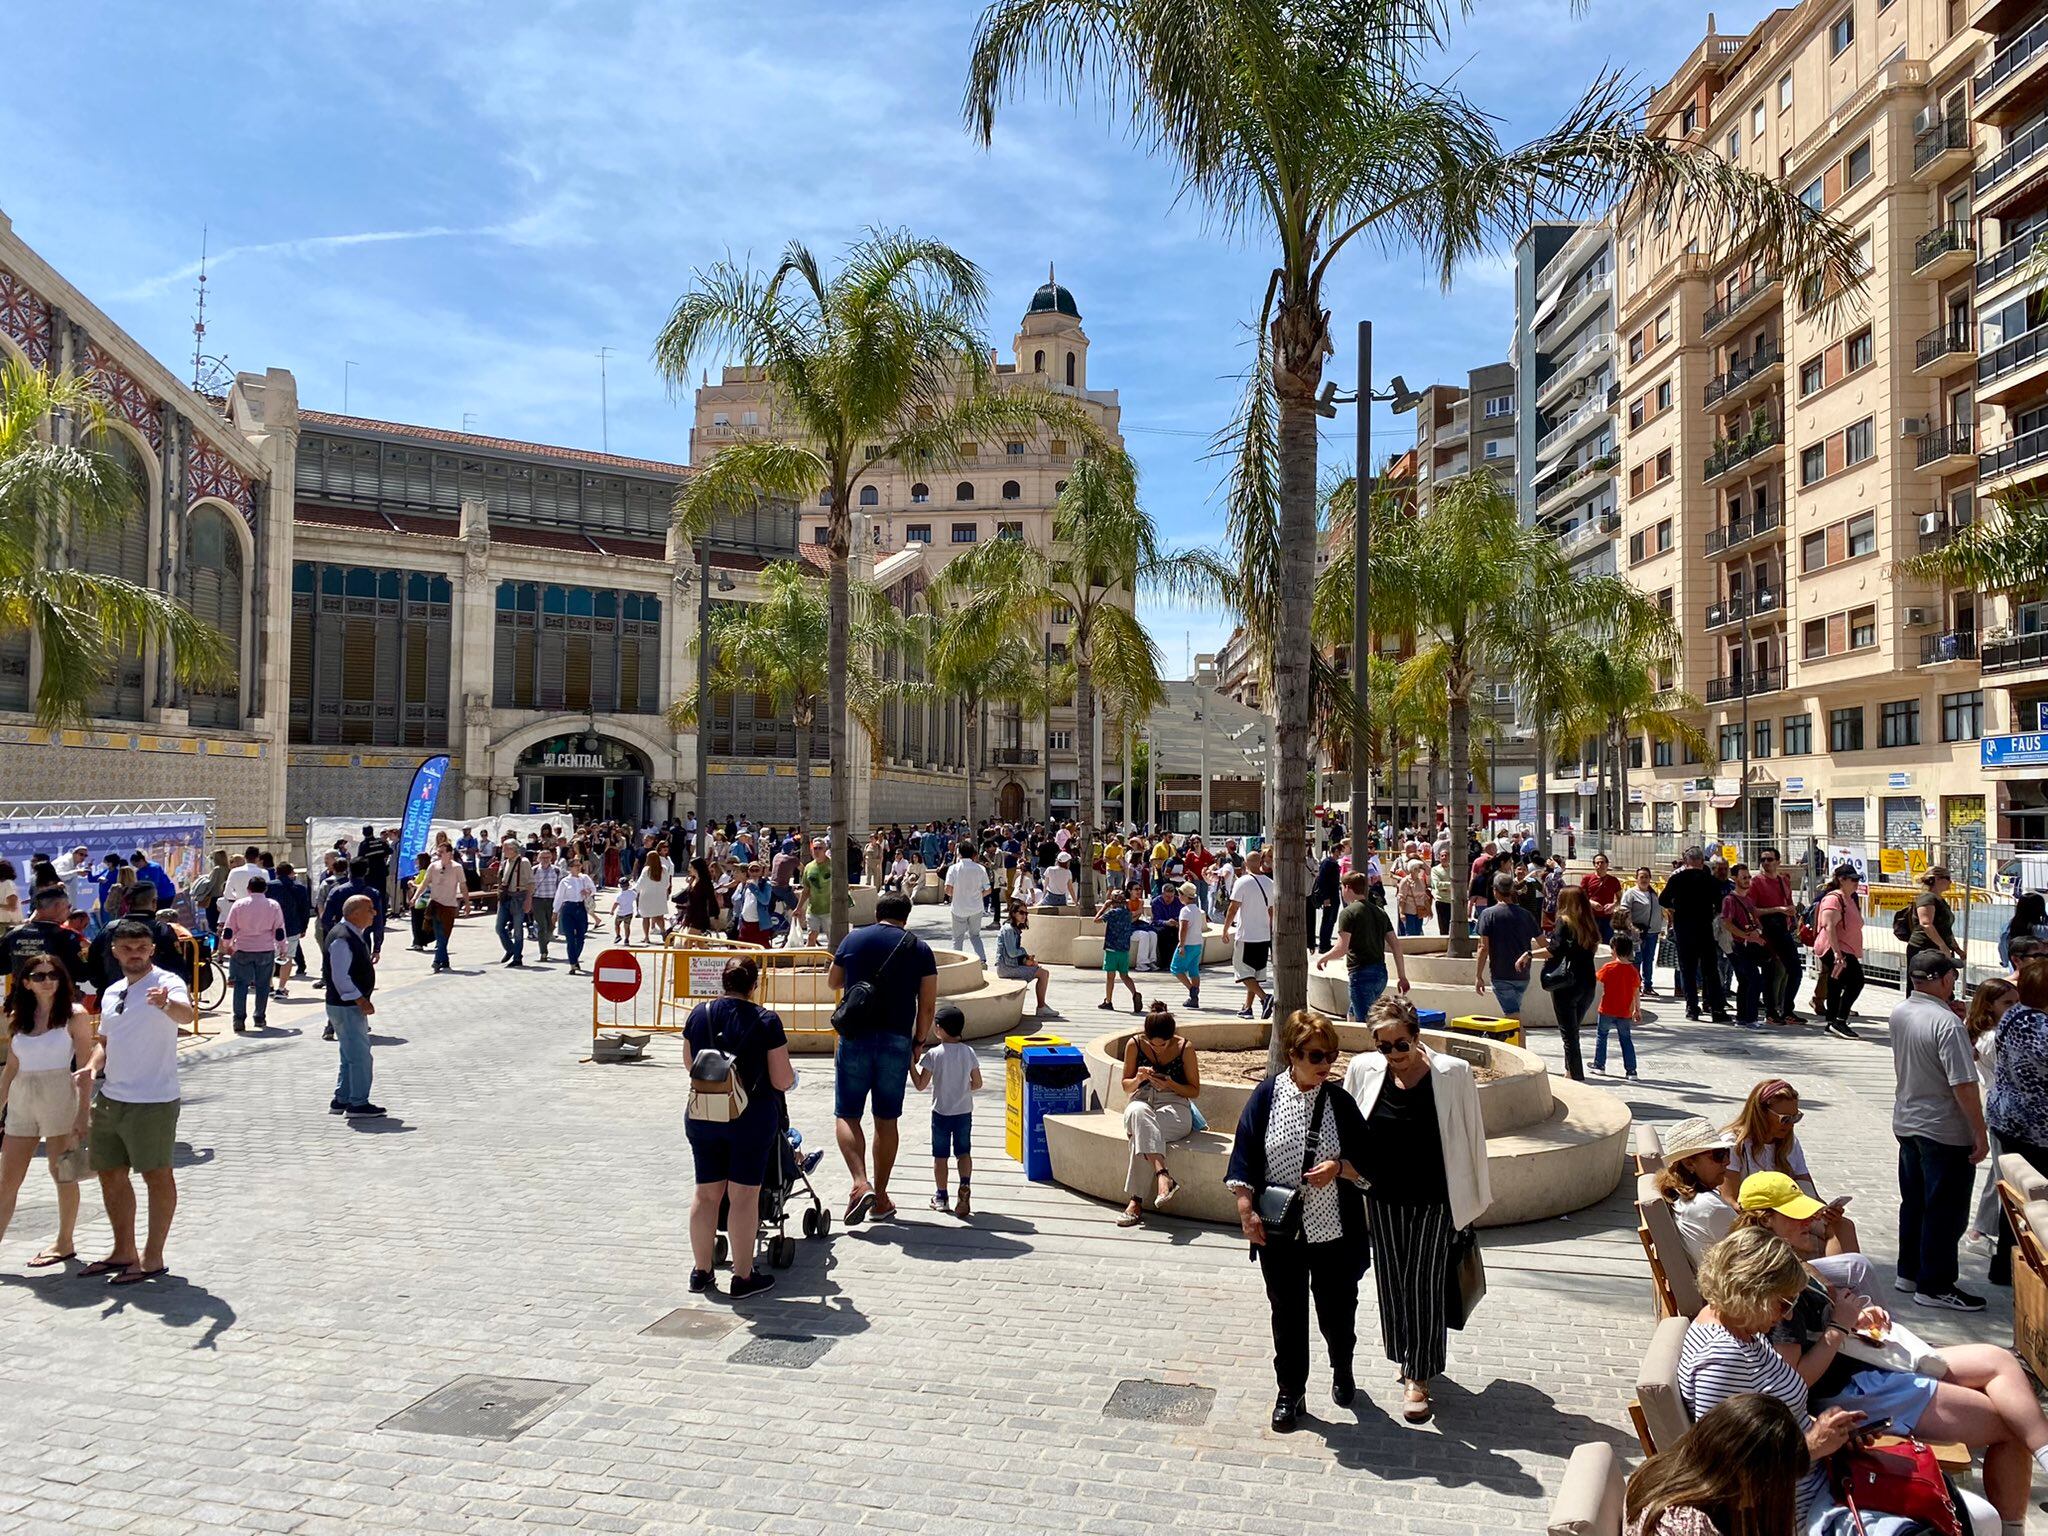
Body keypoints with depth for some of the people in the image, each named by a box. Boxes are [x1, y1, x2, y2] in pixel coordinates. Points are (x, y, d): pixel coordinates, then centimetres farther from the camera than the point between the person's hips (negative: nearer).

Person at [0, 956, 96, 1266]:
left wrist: (83, 1115, -12)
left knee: (62, 1174, 6)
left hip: (59, 1100, -4)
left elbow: (85, 1069, -7)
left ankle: (65, 1242, 19)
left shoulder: (75, 1015, -6)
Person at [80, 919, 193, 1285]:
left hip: (152, 1101, -8)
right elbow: (104, 1040, 24)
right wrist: (92, 1065, 2)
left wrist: (167, 1005, -56)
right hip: (110, 1099, 8)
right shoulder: (111, 993, 13)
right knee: (110, 1174, 16)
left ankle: (152, 1258, 11)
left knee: (157, 1176, 1)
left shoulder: (166, 983, -12)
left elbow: (187, 1014, -33)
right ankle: (124, 1252, 31)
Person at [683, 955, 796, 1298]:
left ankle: (701, 1271, 24)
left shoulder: (699, 1014, -1)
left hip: (701, 1117, 4)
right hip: (751, 1119, -4)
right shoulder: (766, 1021, -12)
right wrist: (791, 1075, 12)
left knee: (706, 1194, 14)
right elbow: (782, 1081, -10)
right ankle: (743, 1276, 11)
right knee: (744, 1197, 3)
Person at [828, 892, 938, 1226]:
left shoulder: (853, 939, 6)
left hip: (855, 1038, 0)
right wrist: (918, 1042, 12)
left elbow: (833, 982, 21)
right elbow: (927, 1005, 1)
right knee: (886, 1121, 11)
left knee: (847, 1116, 7)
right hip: (897, 1041, 1)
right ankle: (880, 1198, 18)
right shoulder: (919, 949, 4)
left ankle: (860, 1184, -13)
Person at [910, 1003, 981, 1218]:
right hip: (964, 1112, 2)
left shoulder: (934, 1055, -14)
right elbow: (977, 1084, 1)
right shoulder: (969, 1052, -4)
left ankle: (941, 1197, 17)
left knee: (940, 1155, 10)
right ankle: (964, 1185, -11)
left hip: (941, 1113, -2)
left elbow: (920, 1085, -11)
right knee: (964, 1152, 12)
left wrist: (911, 1064, -3)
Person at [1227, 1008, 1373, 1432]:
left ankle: (1342, 1369, 43)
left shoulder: (1341, 1102, -4)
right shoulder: (1266, 1096, -8)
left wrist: (1340, 1167, -18)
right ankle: (1290, 1392, 29)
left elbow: (1366, 1164, 1)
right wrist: (1246, 1211, -11)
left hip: (1333, 1230, 1)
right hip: (1279, 1232, -1)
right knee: (1287, 1313, 11)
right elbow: (1244, 1160, -4)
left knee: (1337, 1309, 13)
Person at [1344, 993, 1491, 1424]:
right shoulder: (1364, 1070, -7)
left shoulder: (1452, 1074, -14)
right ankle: (1410, 1360, 35)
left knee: (1424, 1285, 2)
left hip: (1435, 1200, -3)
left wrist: (1475, 1199, 1)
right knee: (1392, 1283, 14)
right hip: (1384, 1199, 3)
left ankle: (1418, 1376, 16)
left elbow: (1471, 1137, -5)